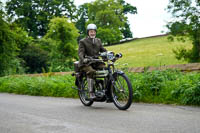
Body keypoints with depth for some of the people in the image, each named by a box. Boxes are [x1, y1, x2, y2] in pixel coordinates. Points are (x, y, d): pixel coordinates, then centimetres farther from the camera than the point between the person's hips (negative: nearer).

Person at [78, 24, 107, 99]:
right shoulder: (83, 41, 3)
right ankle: (91, 93, -30)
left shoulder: (98, 41, 20)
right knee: (91, 71, -35)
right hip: (86, 63, -4)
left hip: (96, 62, 4)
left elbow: (103, 50, 14)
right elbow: (80, 52, -11)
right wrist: (83, 59, -32)